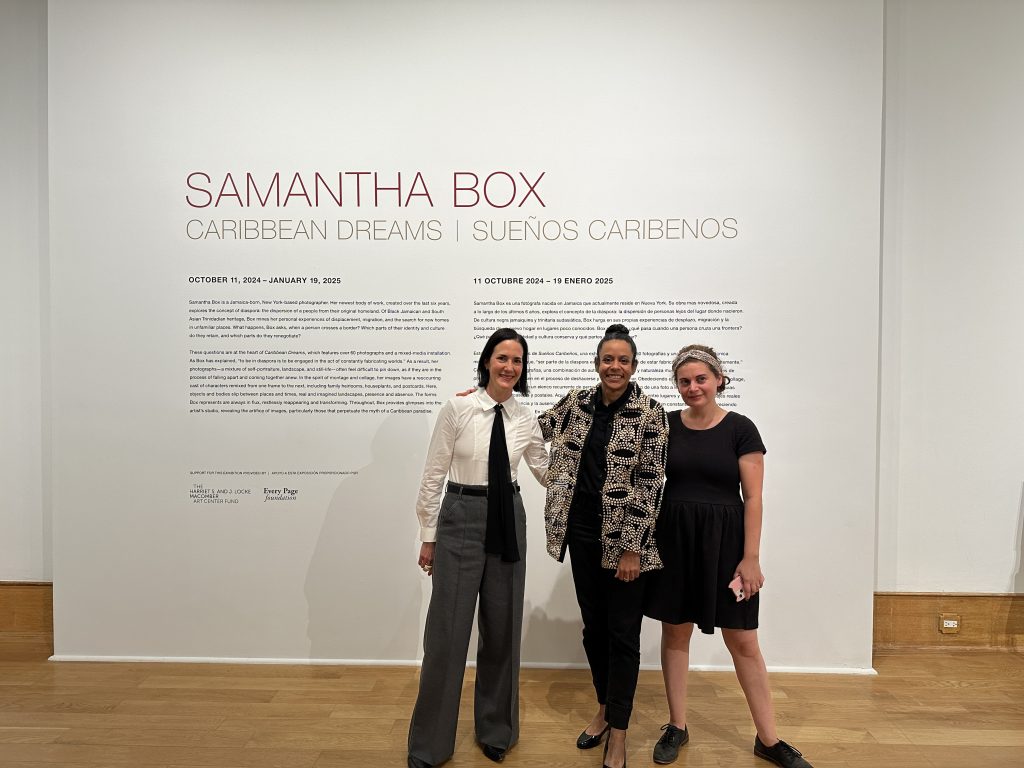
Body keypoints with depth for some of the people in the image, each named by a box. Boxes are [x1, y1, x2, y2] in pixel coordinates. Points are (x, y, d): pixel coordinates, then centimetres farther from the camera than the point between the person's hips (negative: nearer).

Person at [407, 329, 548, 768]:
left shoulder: (526, 419, 2)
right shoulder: (457, 409, -8)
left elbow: (546, 471, 11)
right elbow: (433, 475, -5)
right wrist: (429, 535, -3)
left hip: (508, 521, 4)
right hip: (462, 519, -3)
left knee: (503, 629, 14)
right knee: (447, 630, 3)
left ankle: (495, 730, 37)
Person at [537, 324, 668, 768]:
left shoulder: (649, 414, -11)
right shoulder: (577, 403, 3)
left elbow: (650, 485, -12)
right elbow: (537, 426, 18)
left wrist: (632, 548, -14)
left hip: (625, 540, -4)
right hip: (581, 532, 5)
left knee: (623, 634, 7)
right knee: (593, 626, 17)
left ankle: (618, 732, 25)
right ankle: (604, 707, 39)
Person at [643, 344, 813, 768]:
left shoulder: (740, 428, -5)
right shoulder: (666, 425, 2)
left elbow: (753, 497, -5)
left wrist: (751, 556, -9)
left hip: (724, 540, -2)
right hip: (674, 538, 2)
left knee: (743, 641, 6)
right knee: (675, 633, 11)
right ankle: (676, 726, 27)